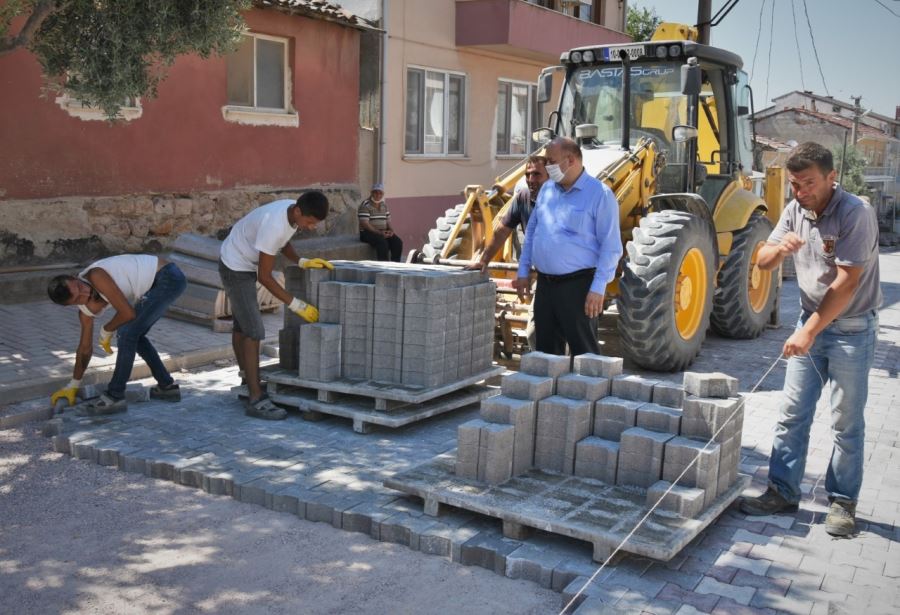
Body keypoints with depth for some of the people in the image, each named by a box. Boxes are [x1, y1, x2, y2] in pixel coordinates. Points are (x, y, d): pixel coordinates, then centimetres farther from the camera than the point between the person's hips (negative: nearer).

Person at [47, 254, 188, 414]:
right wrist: (73, 385, 18)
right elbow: (85, 347, 13)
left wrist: (106, 331, -2)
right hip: (156, 283, 9)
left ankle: (115, 397, -5)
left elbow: (127, 313, -21)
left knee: (126, 333, -12)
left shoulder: (95, 276, -22)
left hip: (168, 278, -9)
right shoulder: (85, 310, 4)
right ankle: (167, 386, 25)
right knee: (134, 335, 17)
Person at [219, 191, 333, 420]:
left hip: (246, 266, 9)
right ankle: (256, 399, -13)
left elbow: (284, 242, 10)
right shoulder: (274, 225, -36)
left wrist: (302, 262, -8)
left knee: (241, 326, 17)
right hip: (235, 267, -9)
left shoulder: (293, 211, -11)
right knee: (253, 330, -14)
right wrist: (297, 305, -26)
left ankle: (247, 385, 29)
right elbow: (265, 276, -29)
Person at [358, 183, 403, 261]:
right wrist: (379, 233, -24)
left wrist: (391, 230, -5)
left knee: (398, 242, -17)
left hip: (383, 232, 7)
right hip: (368, 233, -7)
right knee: (382, 242, -34)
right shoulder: (365, 205, -8)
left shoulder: (384, 206, 16)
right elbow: (364, 224, -17)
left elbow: (388, 221, 18)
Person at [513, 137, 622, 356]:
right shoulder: (546, 189, 11)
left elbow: (611, 247, -12)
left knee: (583, 350, -1)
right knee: (546, 348, 14)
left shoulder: (599, 194, -9)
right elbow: (532, 231, 20)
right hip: (545, 283, 7)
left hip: (578, 285, -7)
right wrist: (524, 271, 14)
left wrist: (598, 289, -17)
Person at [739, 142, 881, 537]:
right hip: (811, 323, 6)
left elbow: (846, 283, -24)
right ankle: (783, 491, 15)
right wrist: (779, 248, -23)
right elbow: (763, 262, 1)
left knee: (846, 422, 4)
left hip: (851, 329, -6)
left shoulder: (855, 214, -20)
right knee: (792, 413, 6)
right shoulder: (795, 211, 0)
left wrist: (809, 331, -25)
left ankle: (842, 501, 16)